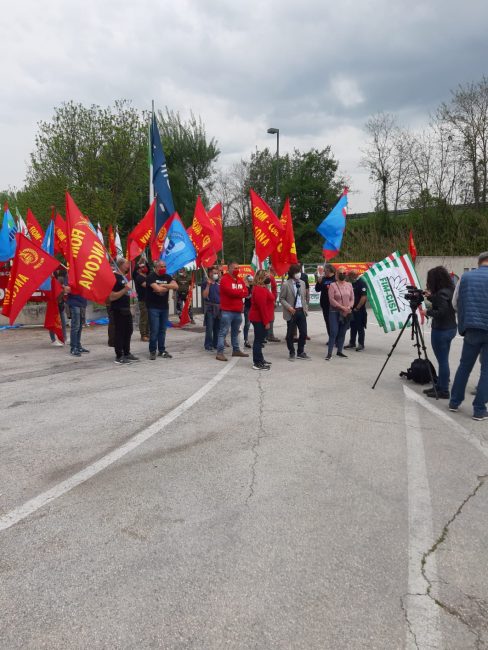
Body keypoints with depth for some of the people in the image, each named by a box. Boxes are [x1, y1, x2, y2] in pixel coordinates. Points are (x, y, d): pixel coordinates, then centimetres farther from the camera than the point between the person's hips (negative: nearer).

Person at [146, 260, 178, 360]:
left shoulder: (167, 277, 10)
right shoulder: (151, 277, -7)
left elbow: (176, 286, -5)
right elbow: (158, 289, -22)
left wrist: (163, 285, -15)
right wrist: (168, 287, -5)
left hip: (164, 307, 5)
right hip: (153, 307, -5)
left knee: (162, 330, 9)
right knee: (154, 330, -6)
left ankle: (162, 350, 17)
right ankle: (152, 351, 5)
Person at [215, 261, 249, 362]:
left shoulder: (240, 280, 15)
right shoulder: (225, 279, -7)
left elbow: (245, 292, 4)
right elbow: (230, 291, -21)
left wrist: (236, 293, -12)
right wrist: (240, 292, -5)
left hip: (238, 311, 7)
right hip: (227, 311, -7)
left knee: (235, 332, 16)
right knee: (223, 332, -7)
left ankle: (236, 350, 26)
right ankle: (220, 353, -7)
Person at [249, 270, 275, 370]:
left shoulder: (262, 288, 14)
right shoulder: (260, 290, -19)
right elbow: (262, 307, -24)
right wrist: (266, 322, -23)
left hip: (259, 318, 11)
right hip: (260, 319, -11)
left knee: (259, 339, 18)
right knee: (258, 340, -6)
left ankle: (260, 359, 29)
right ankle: (257, 363, -1)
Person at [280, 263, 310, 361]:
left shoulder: (302, 283, 9)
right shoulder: (286, 284, -8)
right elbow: (282, 298, -6)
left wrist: (306, 307, 6)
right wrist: (289, 307, -17)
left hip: (301, 311, 5)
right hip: (291, 312, -5)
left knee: (303, 332, 6)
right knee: (290, 334, 5)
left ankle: (300, 352, 21)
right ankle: (291, 353, 19)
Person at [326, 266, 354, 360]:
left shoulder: (349, 285, 9)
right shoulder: (333, 285, -4)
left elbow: (352, 298, 8)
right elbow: (331, 299, -11)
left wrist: (349, 307, -11)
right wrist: (342, 307, -16)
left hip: (347, 313, 4)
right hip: (335, 312, -4)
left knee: (342, 333, 9)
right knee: (333, 332, -9)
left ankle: (339, 351, 20)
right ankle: (329, 353, -7)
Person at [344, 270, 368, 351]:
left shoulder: (362, 283, -14)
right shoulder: (352, 283, 12)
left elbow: (364, 297, -20)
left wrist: (357, 308, -19)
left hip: (359, 310, -8)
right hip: (352, 309, 8)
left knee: (360, 328, 1)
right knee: (352, 327, 14)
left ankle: (361, 344, 8)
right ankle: (352, 343, 23)